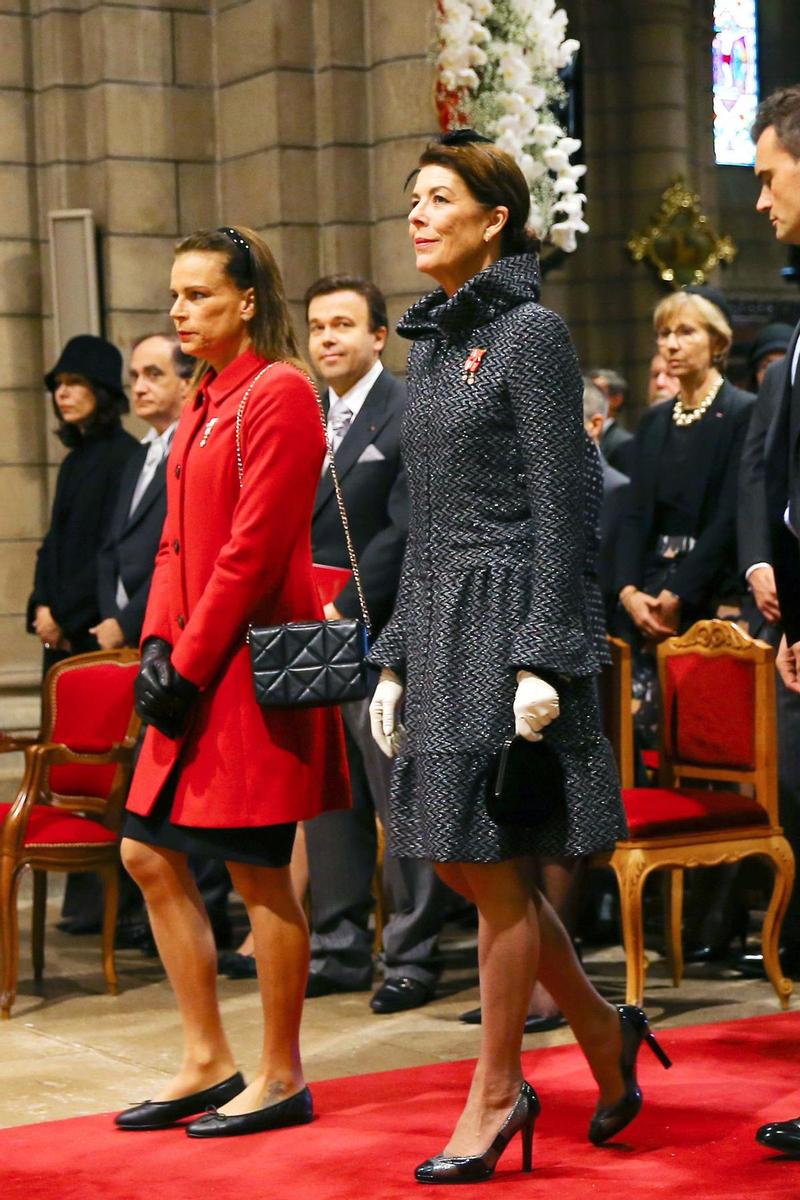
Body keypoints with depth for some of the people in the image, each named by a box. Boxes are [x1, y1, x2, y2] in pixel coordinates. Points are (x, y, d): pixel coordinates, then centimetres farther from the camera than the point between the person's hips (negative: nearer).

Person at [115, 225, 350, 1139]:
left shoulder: (279, 393, -11)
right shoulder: (203, 404, 16)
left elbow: (253, 549, -17)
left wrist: (191, 662, -16)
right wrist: (157, 644, 3)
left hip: (254, 667, -9)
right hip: (195, 670, 9)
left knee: (259, 872, -2)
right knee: (150, 855, 10)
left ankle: (281, 1079, 10)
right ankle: (207, 1063, 20)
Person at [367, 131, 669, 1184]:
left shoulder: (532, 333, -8)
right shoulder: (432, 342, 15)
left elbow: (564, 504, -13)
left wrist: (544, 662, -19)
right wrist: (395, 660, 15)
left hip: (509, 617, -8)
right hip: (439, 621, 8)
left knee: (494, 868, -2)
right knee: (456, 860, 10)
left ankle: (497, 1092, 11)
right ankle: (602, 1030, 26)